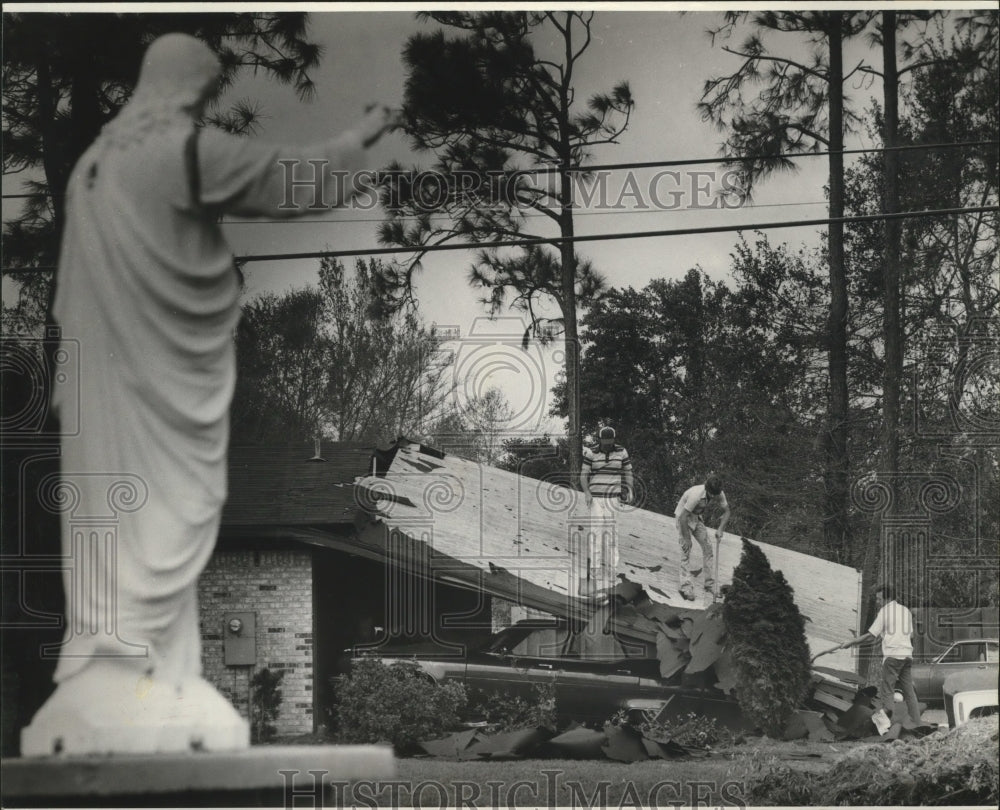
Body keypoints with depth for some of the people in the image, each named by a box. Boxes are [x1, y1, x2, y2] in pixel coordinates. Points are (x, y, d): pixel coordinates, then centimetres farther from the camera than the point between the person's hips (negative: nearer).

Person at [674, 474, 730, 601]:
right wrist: (686, 539, -29)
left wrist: (720, 529, -17)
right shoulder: (696, 495, -37)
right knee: (686, 549, -13)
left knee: (707, 548, 2)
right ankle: (686, 587, -15)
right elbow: (683, 517, -33)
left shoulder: (719, 494, -19)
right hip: (683, 516, -6)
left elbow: (726, 512, -3)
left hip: (697, 517, 6)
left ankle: (710, 584, 9)